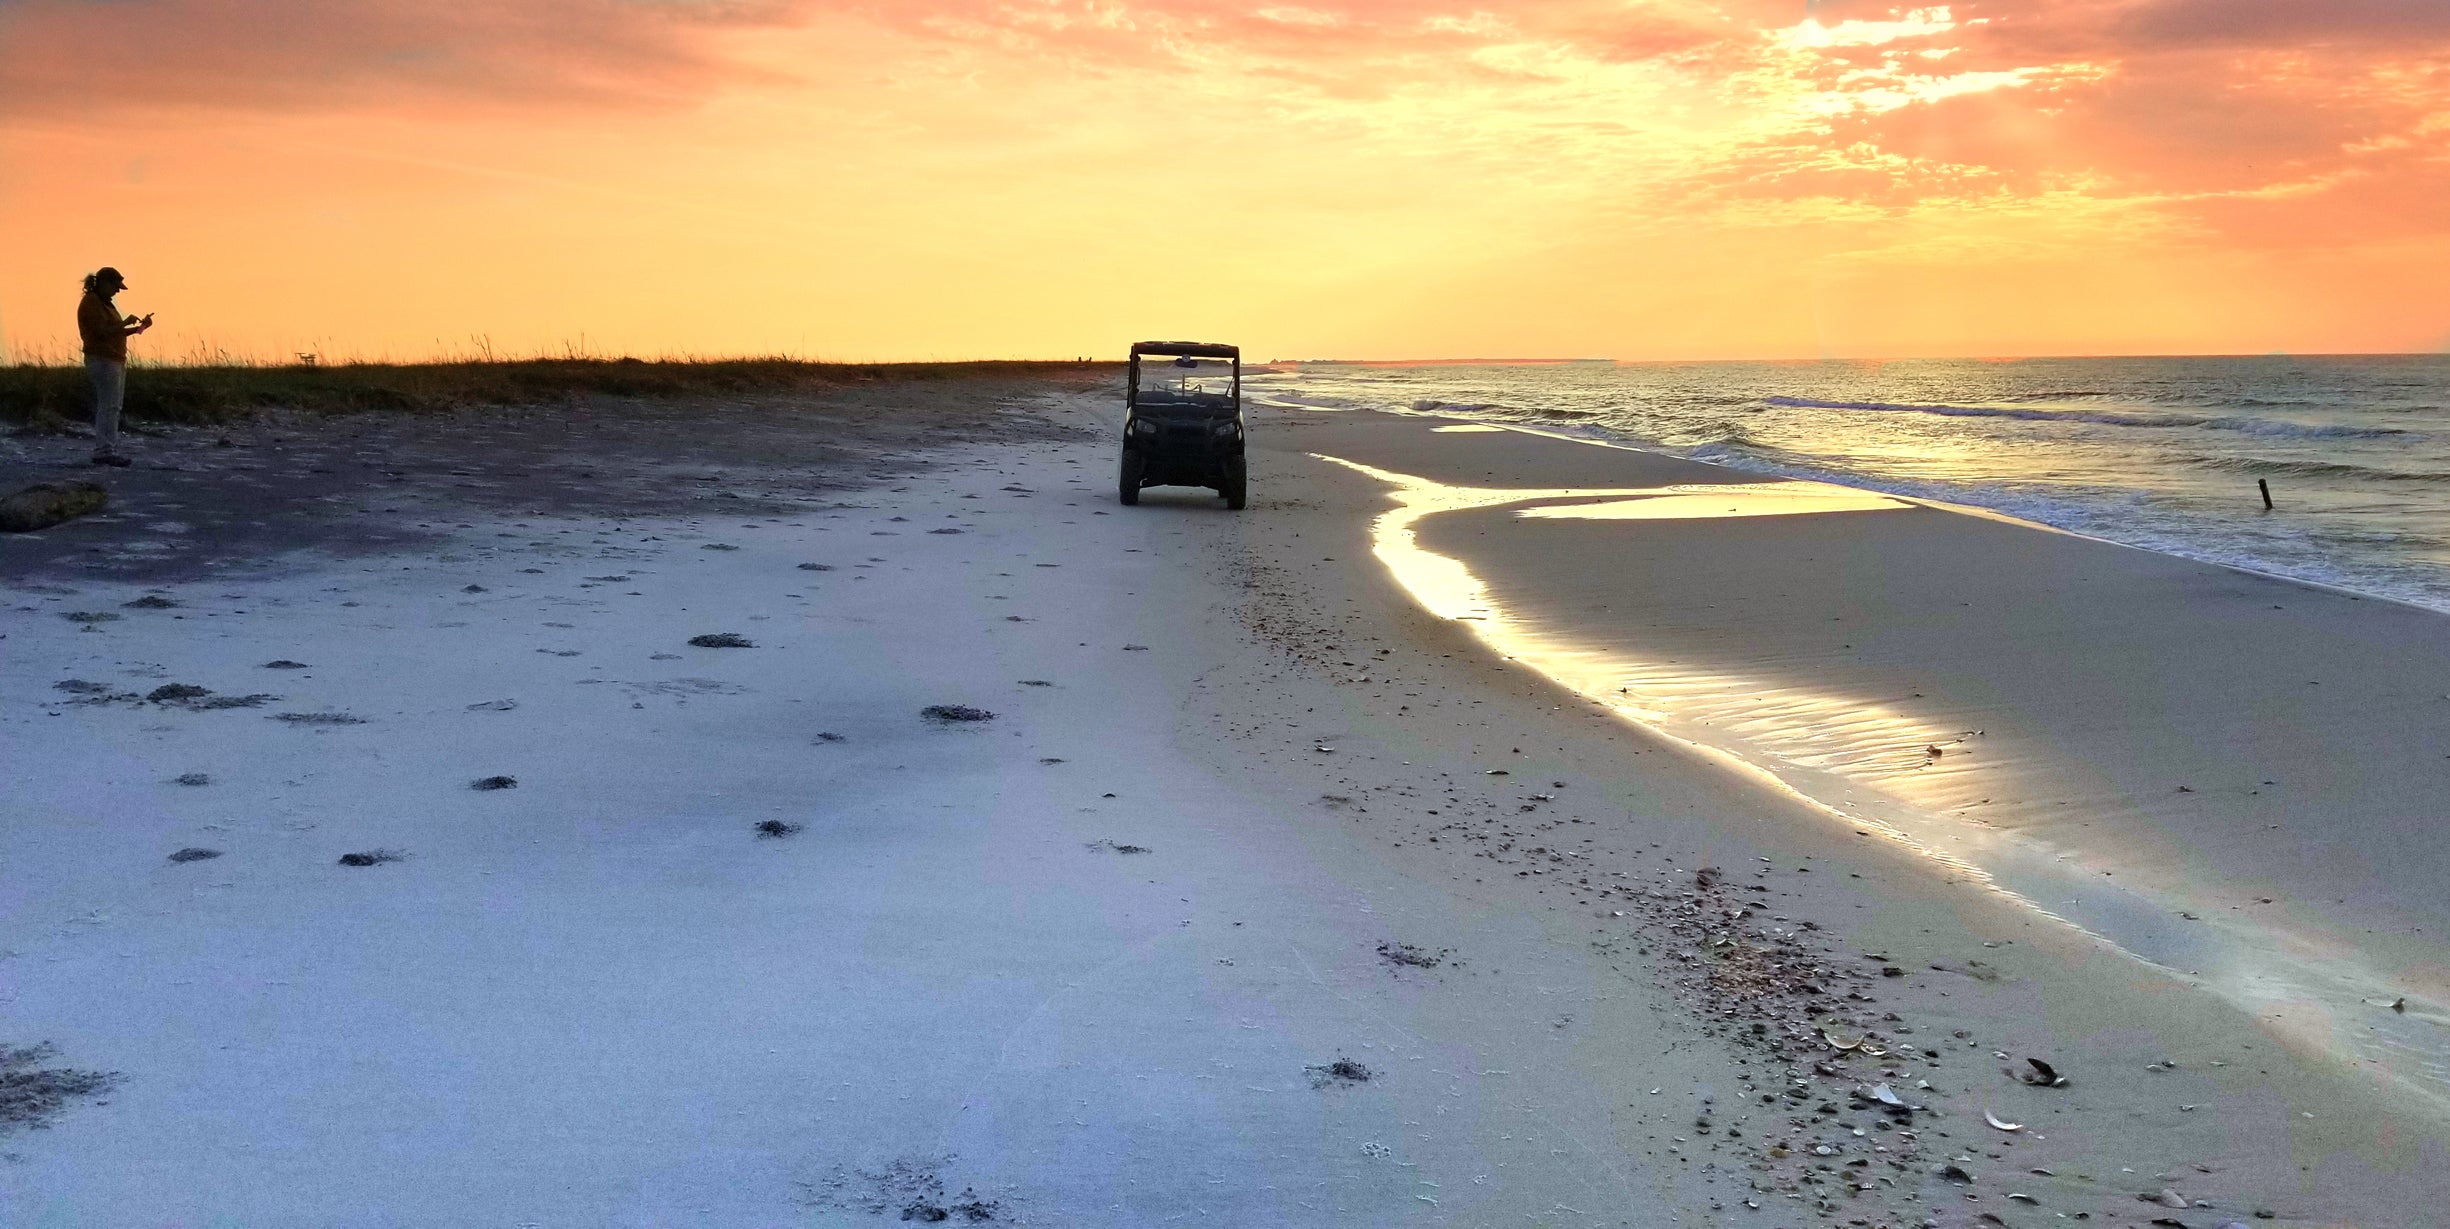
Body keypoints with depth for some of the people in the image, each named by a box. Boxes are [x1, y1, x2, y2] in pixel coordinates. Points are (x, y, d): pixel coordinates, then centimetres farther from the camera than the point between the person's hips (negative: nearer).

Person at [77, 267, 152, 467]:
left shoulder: (105, 303, 19)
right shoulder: (91, 304, -11)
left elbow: (115, 333, 19)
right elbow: (103, 332, -19)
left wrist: (138, 327, 8)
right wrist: (125, 322, -10)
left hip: (116, 360, 10)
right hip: (102, 360, -10)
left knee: (112, 407, 10)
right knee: (109, 407, -12)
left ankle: (108, 450, 13)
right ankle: (105, 452, -12)